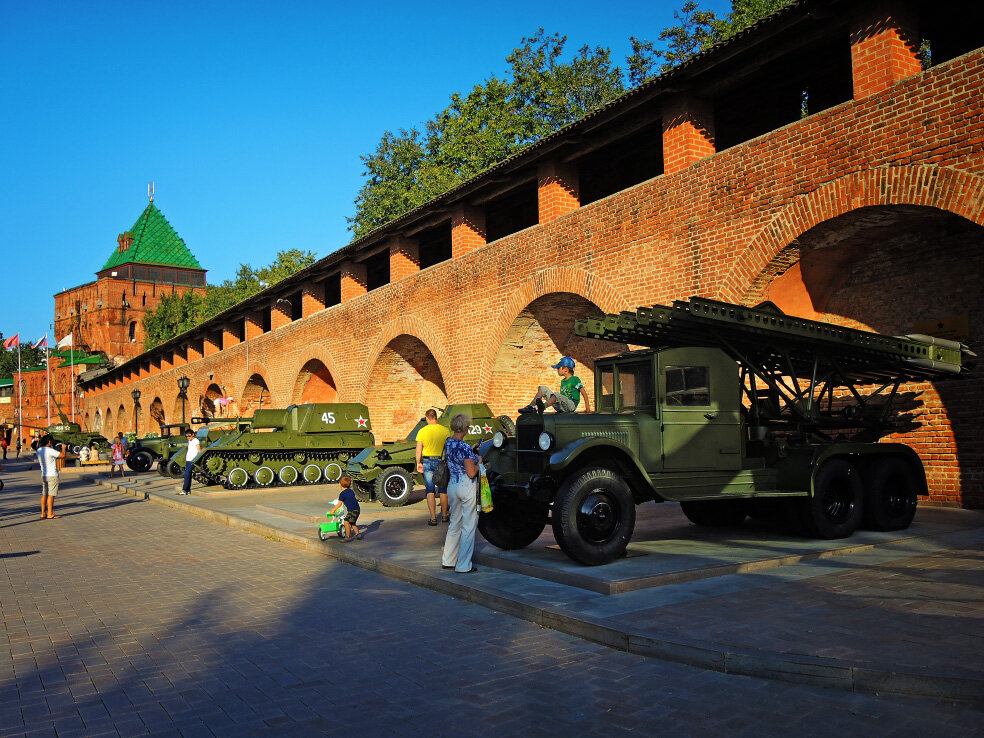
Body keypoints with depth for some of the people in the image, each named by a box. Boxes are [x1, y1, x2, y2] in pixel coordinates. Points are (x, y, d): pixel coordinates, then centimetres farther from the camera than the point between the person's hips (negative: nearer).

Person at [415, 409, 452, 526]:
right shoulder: (445, 431, -6)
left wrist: (418, 463, 8)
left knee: (430, 490, 5)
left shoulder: (422, 431, -6)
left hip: (427, 461, 0)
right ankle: (445, 516, 25)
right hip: (441, 461, 0)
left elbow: (418, 451, -5)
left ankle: (433, 518, 2)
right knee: (443, 490, 13)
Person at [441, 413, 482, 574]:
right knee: (468, 527, 3)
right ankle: (464, 566, 7)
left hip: (452, 485, 8)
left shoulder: (448, 443, 5)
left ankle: (448, 561, 25)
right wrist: (478, 462, -1)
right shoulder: (465, 448, -19)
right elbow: (471, 473, -20)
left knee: (454, 524, 19)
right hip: (467, 487, -8)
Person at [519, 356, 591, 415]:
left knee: (556, 395, -36)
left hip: (571, 405, -7)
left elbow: (584, 394, -4)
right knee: (543, 389, 2)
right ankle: (531, 406, -17)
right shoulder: (563, 381, 21)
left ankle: (543, 407, -65)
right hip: (560, 408, 7)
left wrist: (587, 407, -9)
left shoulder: (575, 379, -2)